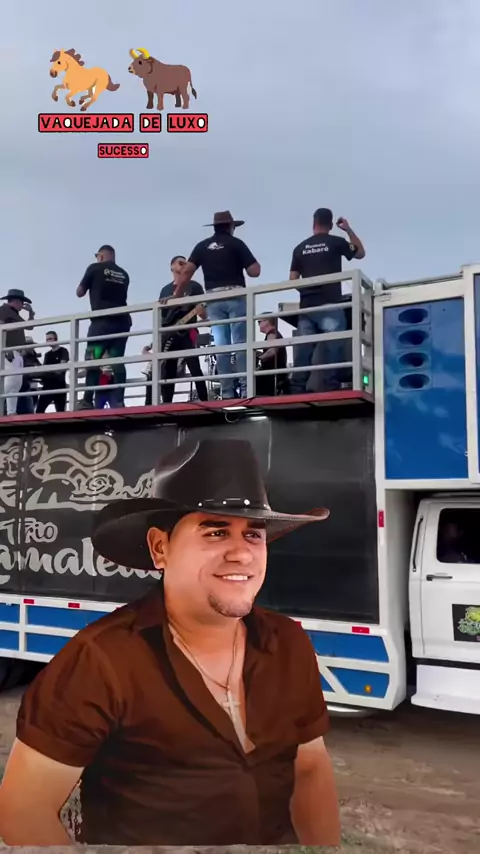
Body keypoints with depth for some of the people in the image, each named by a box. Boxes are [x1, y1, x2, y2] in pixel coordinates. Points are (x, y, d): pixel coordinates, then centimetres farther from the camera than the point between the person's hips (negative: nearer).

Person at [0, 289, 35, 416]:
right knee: (12, 379, -24)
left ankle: (11, 412, 3)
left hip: (17, 352, 10)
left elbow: (29, 326, 36)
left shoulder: (15, 313, 27)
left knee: (17, 383, 5)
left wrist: (30, 312, 22)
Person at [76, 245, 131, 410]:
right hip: (122, 321, 5)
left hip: (102, 321, -4)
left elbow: (80, 292, 13)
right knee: (118, 361, 0)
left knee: (93, 360, -4)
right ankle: (118, 402, -9)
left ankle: (87, 401, -11)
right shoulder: (124, 274, 19)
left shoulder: (95, 268, 6)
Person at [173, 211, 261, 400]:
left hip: (213, 300, 3)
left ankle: (227, 392, 1)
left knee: (221, 346, 2)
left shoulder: (202, 246, 12)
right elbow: (254, 271, -3)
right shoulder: (236, 243, 3)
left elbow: (186, 273, 4)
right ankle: (245, 388, -9)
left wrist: (176, 296, 10)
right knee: (241, 343, -3)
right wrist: (241, 266, 19)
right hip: (235, 297, -3)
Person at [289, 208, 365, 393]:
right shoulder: (336, 242, 4)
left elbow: (293, 280, 12)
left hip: (307, 306, 3)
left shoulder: (300, 248, 11)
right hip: (330, 306, -3)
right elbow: (361, 253, 21)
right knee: (333, 351, -5)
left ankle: (297, 392, -3)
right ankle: (330, 391, -12)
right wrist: (348, 230, 28)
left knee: (302, 353, 0)